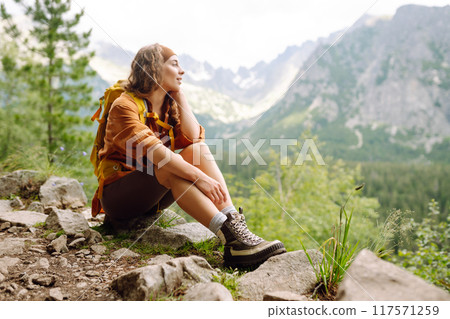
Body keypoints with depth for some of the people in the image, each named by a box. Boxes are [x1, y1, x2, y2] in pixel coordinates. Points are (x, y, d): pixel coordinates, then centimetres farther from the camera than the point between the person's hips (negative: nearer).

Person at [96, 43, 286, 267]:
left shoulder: (169, 105, 8)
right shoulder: (125, 106, -16)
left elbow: (194, 137, -10)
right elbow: (153, 151, -31)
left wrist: (179, 95, -6)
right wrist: (198, 176, -37)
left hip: (153, 196, 6)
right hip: (117, 195, -6)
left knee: (198, 150, -18)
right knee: (170, 167, -35)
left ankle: (235, 223, -34)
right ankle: (231, 239, -44)